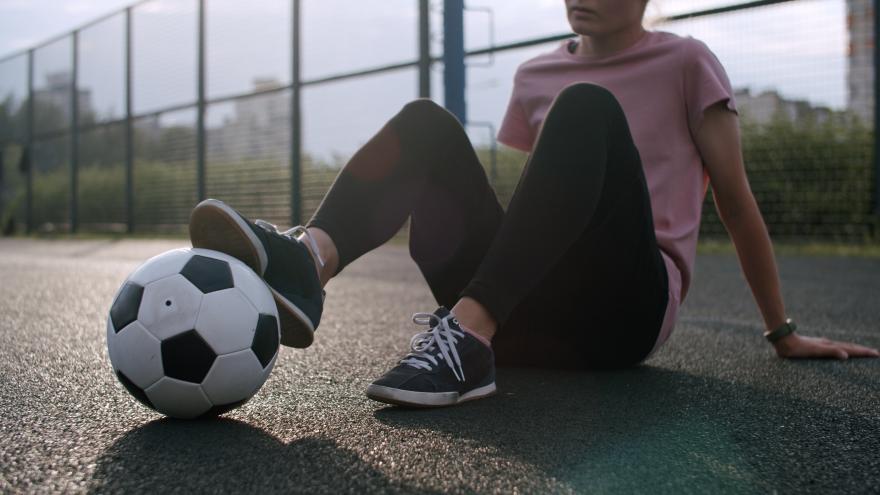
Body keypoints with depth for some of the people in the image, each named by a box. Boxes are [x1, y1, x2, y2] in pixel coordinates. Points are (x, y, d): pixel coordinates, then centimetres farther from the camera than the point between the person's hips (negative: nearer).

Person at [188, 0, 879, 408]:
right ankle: (307, 263, -40)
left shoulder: (686, 65, 7)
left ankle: (469, 336, -40)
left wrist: (784, 333, 9)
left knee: (587, 108, -26)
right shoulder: (535, 75, 18)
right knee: (426, 123, -12)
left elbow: (737, 202, 7)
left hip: (627, 308, -4)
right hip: (536, 313, 4)